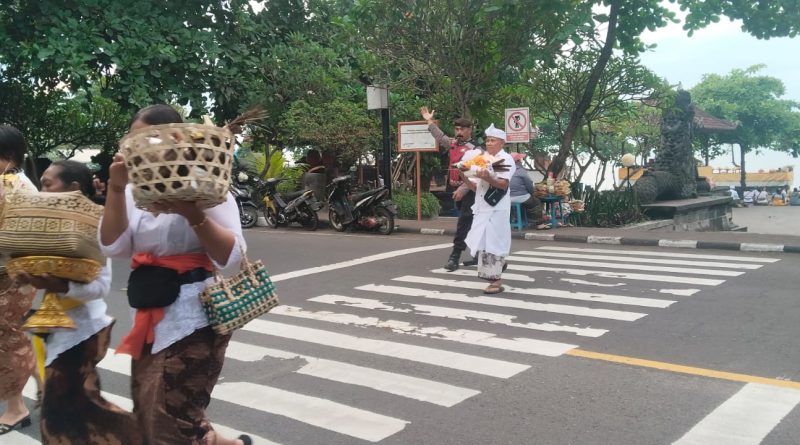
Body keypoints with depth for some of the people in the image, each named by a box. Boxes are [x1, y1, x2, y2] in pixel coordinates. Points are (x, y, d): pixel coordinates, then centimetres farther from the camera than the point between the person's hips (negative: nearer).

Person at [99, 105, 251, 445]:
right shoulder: (136, 191, 8)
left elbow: (231, 257, -15)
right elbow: (113, 247, -3)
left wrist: (192, 213, -27)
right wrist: (116, 189, -13)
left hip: (194, 317, -7)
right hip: (152, 317, 7)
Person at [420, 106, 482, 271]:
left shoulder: (475, 148, -13)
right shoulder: (453, 143, 10)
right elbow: (440, 137, 29)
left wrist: (463, 189, -27)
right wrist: (430, 122, 28)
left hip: (470, 191, -8)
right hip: (457, 189, 8)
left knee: (463, 223, -8)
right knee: (470, 223, 13)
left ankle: (455, 257, -8)